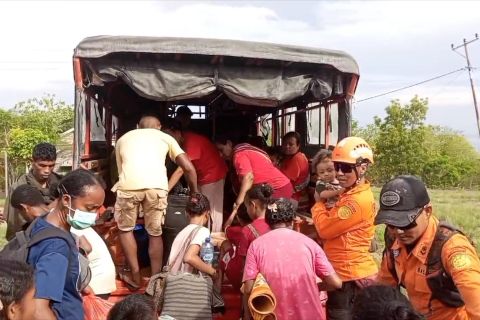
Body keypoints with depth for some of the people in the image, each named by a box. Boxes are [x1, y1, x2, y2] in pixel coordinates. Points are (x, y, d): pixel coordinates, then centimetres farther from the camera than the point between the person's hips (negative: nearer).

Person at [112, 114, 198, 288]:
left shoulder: (123, 138, 34)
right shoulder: (166, 137, 29)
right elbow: (189, 168, 20)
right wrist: (194, 193, 33)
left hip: (129, 185, 0)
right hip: (157, 185, 0)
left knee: (125, 228, 25)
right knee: (155, 233, 19)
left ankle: (136, 277, 26)